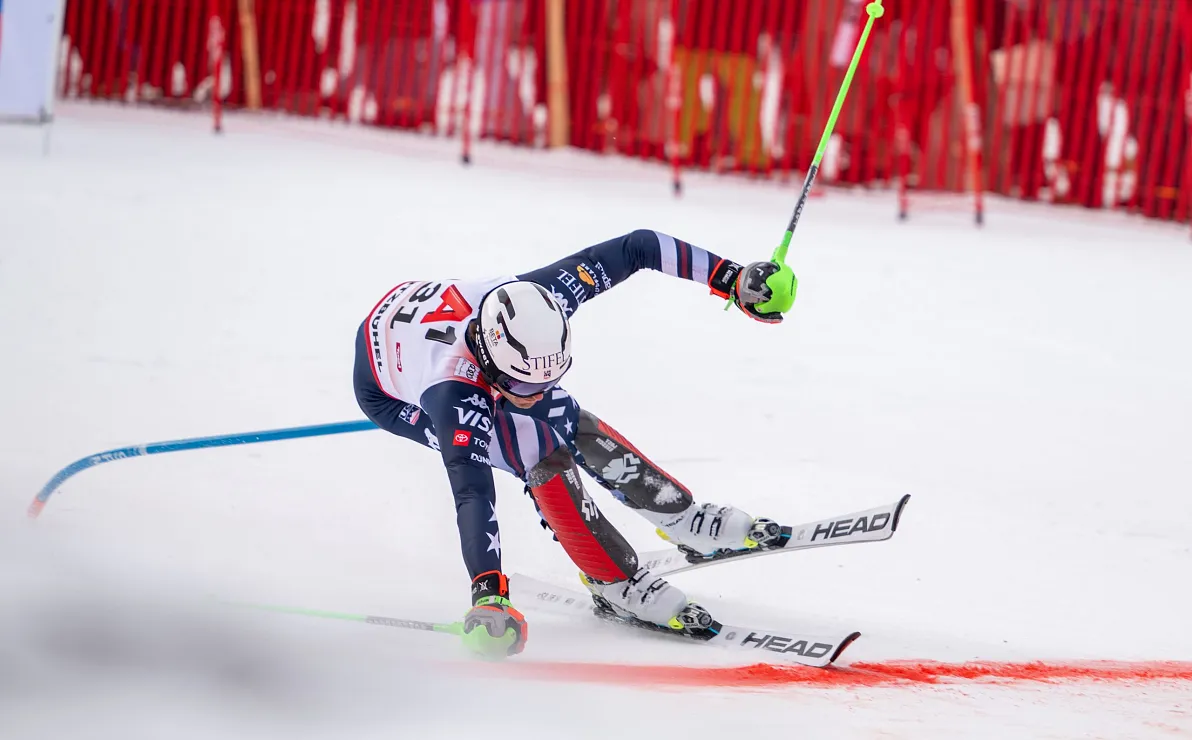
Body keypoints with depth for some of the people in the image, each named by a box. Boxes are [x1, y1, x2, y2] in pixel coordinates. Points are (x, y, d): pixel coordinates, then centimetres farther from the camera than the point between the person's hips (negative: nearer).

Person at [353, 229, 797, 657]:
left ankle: (684, 519, 21)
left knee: (570, 424, -1)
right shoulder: (453, 396, -46)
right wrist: (488, 590, -60)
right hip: (390, 391, -6)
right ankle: (619, 587, -10)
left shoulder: (538, 300, -33)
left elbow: (636, 249, -26)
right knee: (540, 453, -23)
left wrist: (733, 279, -29)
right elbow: (472, 491, -51)